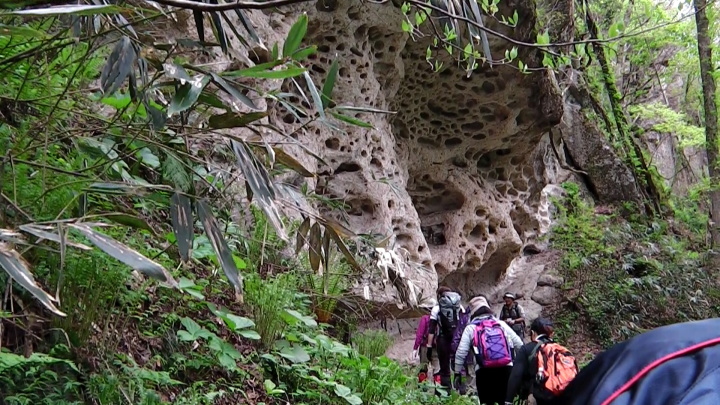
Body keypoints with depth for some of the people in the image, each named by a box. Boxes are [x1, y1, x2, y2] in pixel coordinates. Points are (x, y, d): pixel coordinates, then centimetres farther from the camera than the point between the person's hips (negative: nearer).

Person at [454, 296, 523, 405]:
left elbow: (460, 353, 1)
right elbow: (519, 344, 12)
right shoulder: (501, 324, 15)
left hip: (484, 371, -2)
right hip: (506, 369, 2)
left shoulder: (470, 328, 8)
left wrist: (457, 373, 9)